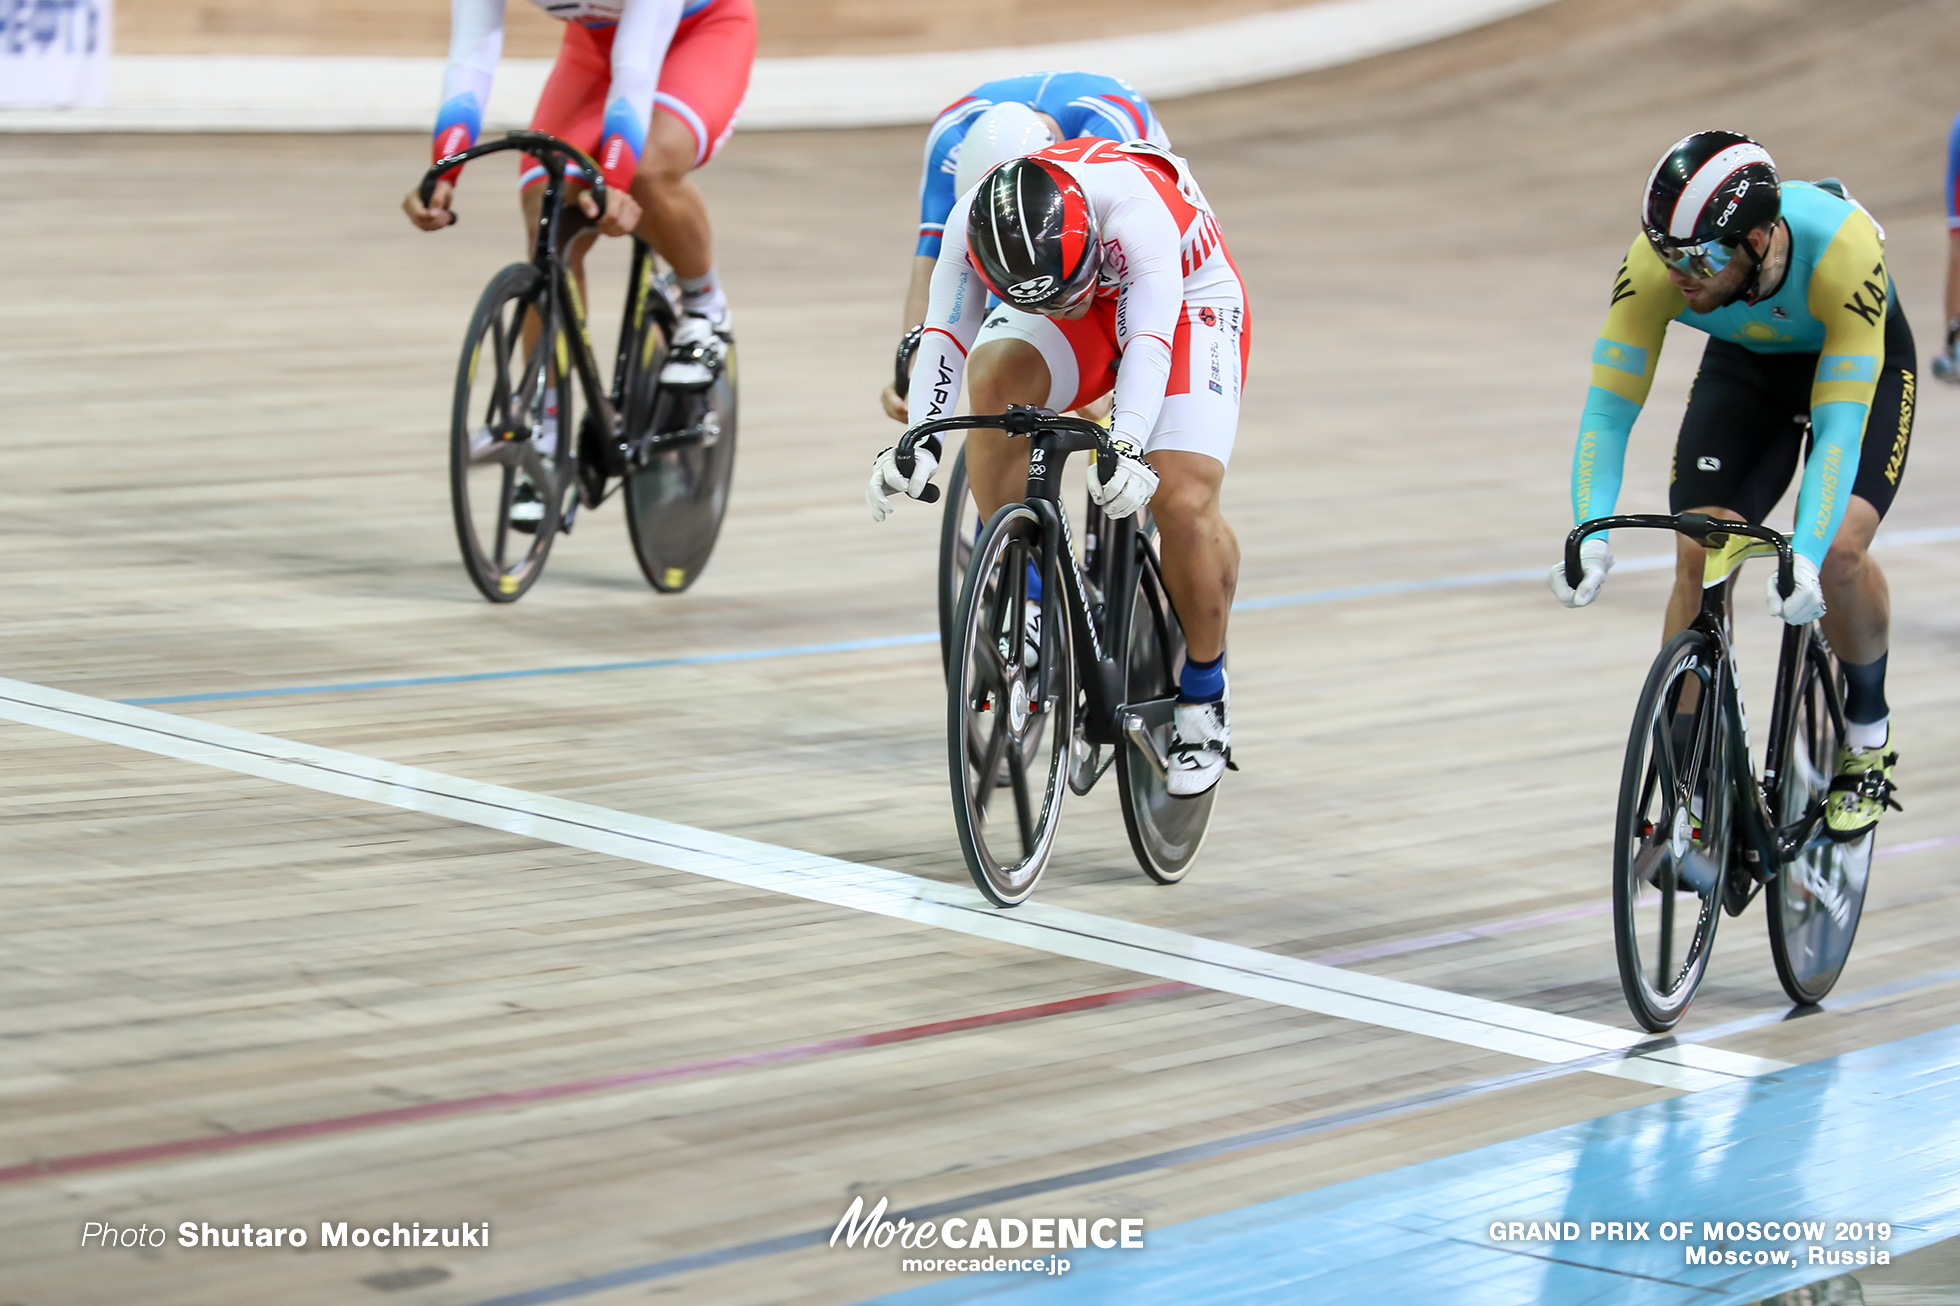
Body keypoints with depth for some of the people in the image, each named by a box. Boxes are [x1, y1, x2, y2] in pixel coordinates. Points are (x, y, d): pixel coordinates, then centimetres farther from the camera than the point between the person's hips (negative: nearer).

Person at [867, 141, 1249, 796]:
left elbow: (1149, 344, -47)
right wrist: (918, 441, -42)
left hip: (1188, 306, -4)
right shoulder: (972, 223, -27)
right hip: (1091, 308, 4)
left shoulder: (1135, 209, -40)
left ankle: (1203, 699, 2)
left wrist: (1127, 448, -61)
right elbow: (946, 336, -28)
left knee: (1184, 503, -21)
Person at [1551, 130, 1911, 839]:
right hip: (1743, 364, 3)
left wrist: (1805, 559, -53)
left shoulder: (1842, 247, -41)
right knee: (1698, 557, -16)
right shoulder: (1657, 261, -33)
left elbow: (1839, 427, -41)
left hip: (1861, 364, -3)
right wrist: (1590, 535, -43)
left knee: (1839, 552, -25)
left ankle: (1868, 734, 3)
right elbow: (1608, 409, -29)